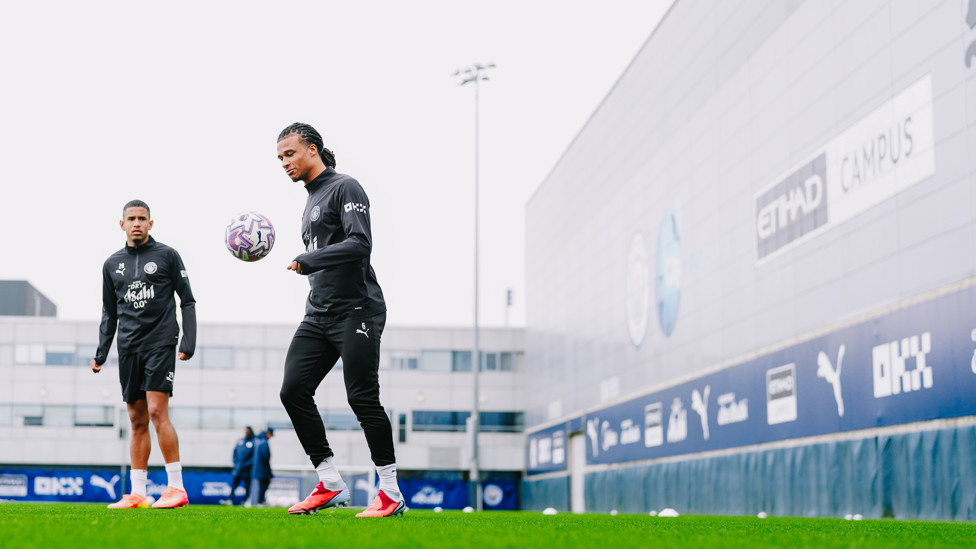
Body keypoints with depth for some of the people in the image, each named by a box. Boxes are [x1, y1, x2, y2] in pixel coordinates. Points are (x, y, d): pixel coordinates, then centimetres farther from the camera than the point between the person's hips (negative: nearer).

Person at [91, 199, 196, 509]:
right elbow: (109, 314, 20)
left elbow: (187, 301, 4)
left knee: (157, 411, -16)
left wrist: (189, 341, -7)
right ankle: (137, 494, 7)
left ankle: (177, 487, -12)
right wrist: (101, 353, 11)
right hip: (129, 349, 5)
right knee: (138, 422, 5)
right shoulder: (112, 264, 15)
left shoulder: (167, 256, 4)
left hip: (160, 343, -4)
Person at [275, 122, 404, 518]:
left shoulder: (344, 188, -5)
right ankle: (330, 485, 3)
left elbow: (360, 244, -19)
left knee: (362, 398, -9)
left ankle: (391, 493, 1)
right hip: (319, 316, 8)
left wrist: (307, 261, -17)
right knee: (293, 390, -4)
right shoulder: (311, 200, 21)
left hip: (356, 311, -8)